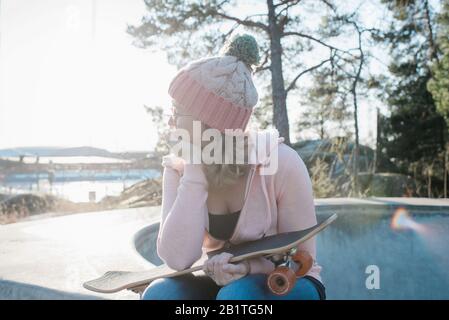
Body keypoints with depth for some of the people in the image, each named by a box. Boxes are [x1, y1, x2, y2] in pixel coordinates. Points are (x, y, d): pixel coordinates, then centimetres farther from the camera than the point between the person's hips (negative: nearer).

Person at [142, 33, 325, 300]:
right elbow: (177, 259, -25)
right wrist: (195, 170, -28)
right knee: (161, 293, -25)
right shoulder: (178, 167, -11)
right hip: (222, 284, 4)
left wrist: (249, 266, -32)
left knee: (239, 295, -35)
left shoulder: (281, 162, -23)